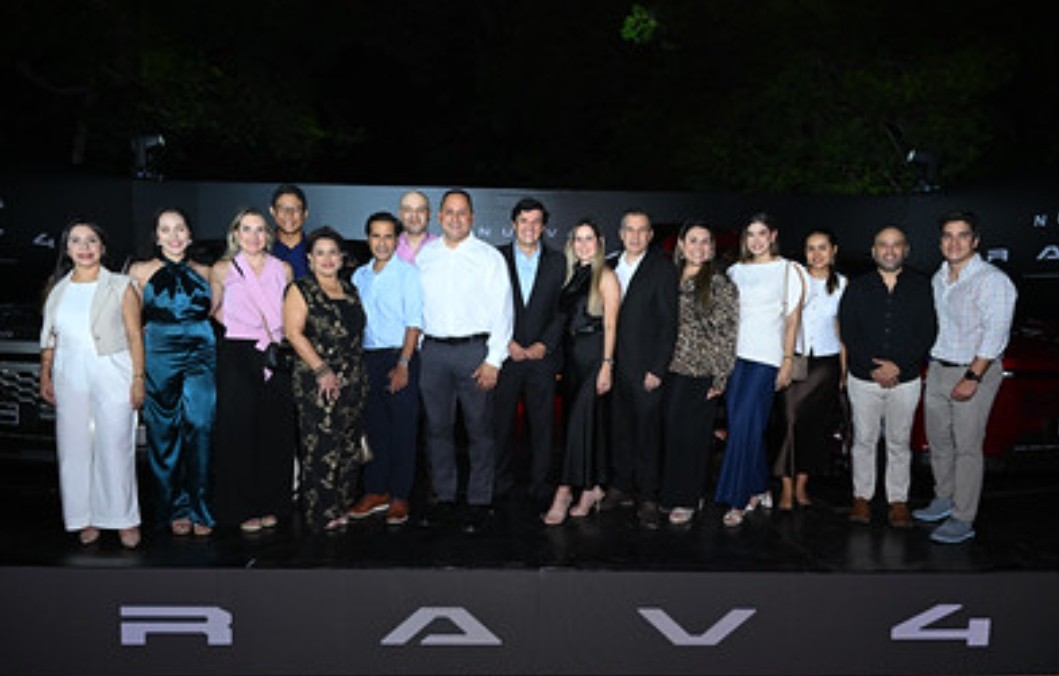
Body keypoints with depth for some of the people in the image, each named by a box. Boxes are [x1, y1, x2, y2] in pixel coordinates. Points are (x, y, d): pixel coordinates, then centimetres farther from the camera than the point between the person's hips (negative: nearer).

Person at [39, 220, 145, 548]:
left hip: (112, 377, -3)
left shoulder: (120, 286, 1)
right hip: (70, 379, 4)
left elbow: (134, 335, -2)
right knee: (75, 447, 6)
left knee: (115, 447, -2)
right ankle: (87, 519, 17)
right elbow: (49, 337, 15)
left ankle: (125, 519, 10)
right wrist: (45, 376, 10)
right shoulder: (57, 288, 11)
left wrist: (138, 379, -7)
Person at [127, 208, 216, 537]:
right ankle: (175, 509, 16)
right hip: (159, 355, 0)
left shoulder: (204, 272, 12)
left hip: (201, 354, 1)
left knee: (200, 427, -9)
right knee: (165, 432, 3)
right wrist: (150, 331, -1)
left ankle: (198, 509, 2)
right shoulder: (140, 271, 8)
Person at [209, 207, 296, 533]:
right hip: (237, 357, -2)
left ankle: (271, 505, 16)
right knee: (238, 432, -1)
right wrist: (240, 328, 5)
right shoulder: (222, 270, 3)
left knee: (276, 431, 3)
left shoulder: (283, 269, 8)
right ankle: (244, 508, 12)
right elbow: (214, 311, 16)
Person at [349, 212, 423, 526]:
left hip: (399, 357, -5)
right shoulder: (359, 276, 13)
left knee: (402, 430, 0)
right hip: (367, 359, 5)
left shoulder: (408, 273, -3)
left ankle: (400, 497, 8)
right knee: (373, 427, 10)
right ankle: (376, 492, 20)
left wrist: (403, 364, -16)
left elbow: (414, 323, -9)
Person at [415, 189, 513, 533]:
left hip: (474, 350, -3)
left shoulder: (489, 257, 1)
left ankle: (479, 502, 12)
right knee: (437, 427, 9)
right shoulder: (424, 255, 11)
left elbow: (501, 311, -3)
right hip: (433, 350, 3)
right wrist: (416, 346, 6)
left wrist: (494, 360, -10)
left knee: (479, 429, 1)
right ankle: (444, 498, 21)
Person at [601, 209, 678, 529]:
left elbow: (669, 323, -7)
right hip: (615, 364, 5)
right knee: (620, 429, 11)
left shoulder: (663, 269, -4)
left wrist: (658, 369, -12)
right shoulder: (610, 267, 11)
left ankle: (647, 498, 10)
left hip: (645, 367, -4)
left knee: (647, 432, 1)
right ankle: (621, 487, 24)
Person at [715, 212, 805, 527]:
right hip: (734, 355, 5)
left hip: (766, 357, -5)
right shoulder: (735, 271, 14)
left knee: (744, 426, -10)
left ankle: (738, 501, -2)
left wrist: (788, 361, -7)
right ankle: (759, 490, 20)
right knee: (742, 425, 5)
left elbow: (792, 318, 0)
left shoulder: (788, 270, 3)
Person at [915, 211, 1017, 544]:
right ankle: (944, 500, 32)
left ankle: (963, 520, 5)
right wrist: (931, 363, 15)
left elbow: (995, 334, -19)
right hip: (938, 367, 7)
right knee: (938, 440, 15)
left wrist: (972, 377, -22)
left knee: (967, 446, -3)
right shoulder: (939, 277, 10)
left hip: (976, 370, -7)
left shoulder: (992, 280, -13)